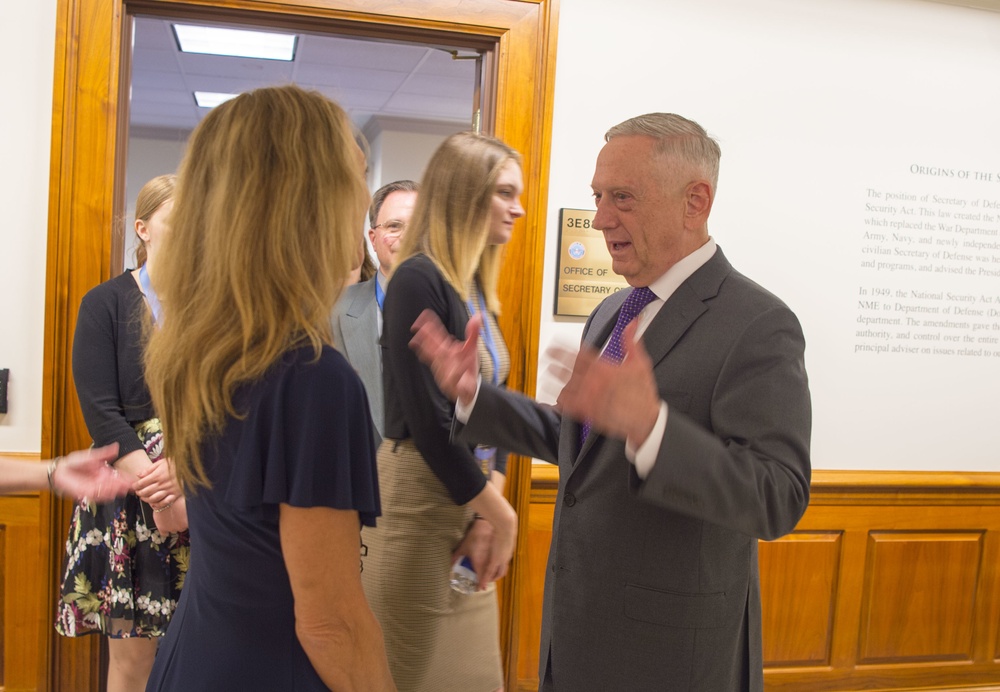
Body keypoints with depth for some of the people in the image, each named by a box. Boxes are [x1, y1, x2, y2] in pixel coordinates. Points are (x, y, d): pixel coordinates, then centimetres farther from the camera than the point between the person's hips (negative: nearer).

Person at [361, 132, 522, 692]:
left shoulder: (480, 290, 10)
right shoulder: (418, 279, -15)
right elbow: (428, 420, -20)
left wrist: (489, 512, -3)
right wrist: (502, 515, -12)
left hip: (470, 499, 8)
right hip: (420, 501, -8)